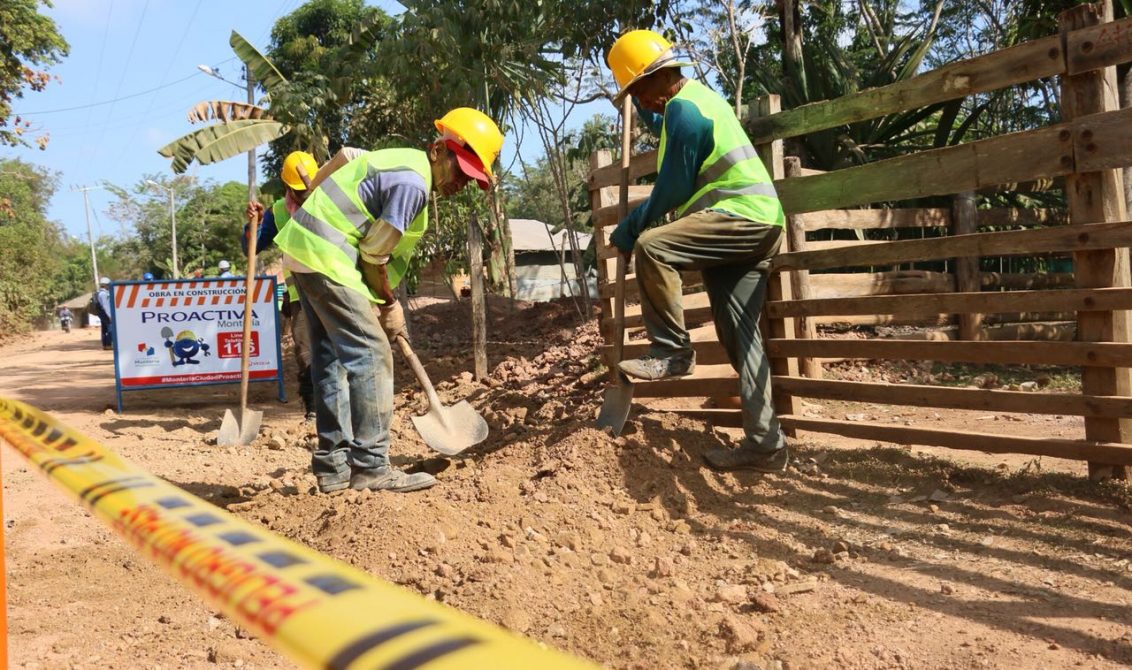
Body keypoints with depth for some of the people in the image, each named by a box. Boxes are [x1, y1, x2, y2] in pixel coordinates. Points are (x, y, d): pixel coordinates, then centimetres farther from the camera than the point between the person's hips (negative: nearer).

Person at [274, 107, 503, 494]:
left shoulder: (401, 161, 15)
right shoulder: (413, 182, -17)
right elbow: (374, 255, -14)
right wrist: (390, 306, 0)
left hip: (302, 251, 11)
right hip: (326, 258, -11)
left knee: (331, 358, 12)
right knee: (371, 356, -11)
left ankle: (333, 466, 18)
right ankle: (371, 467, -8)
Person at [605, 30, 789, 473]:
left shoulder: (682, 109, -12)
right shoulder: (697, 97, 20)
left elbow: (671, 190, -12)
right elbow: (661, 127, 45)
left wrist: (628, 231, -1)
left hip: (741, 217, -10)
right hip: (755, 224, 10)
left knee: (650, 247, -24)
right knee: (739, 337, 4)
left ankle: (672, 350, -12)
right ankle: (764, 443, 3)